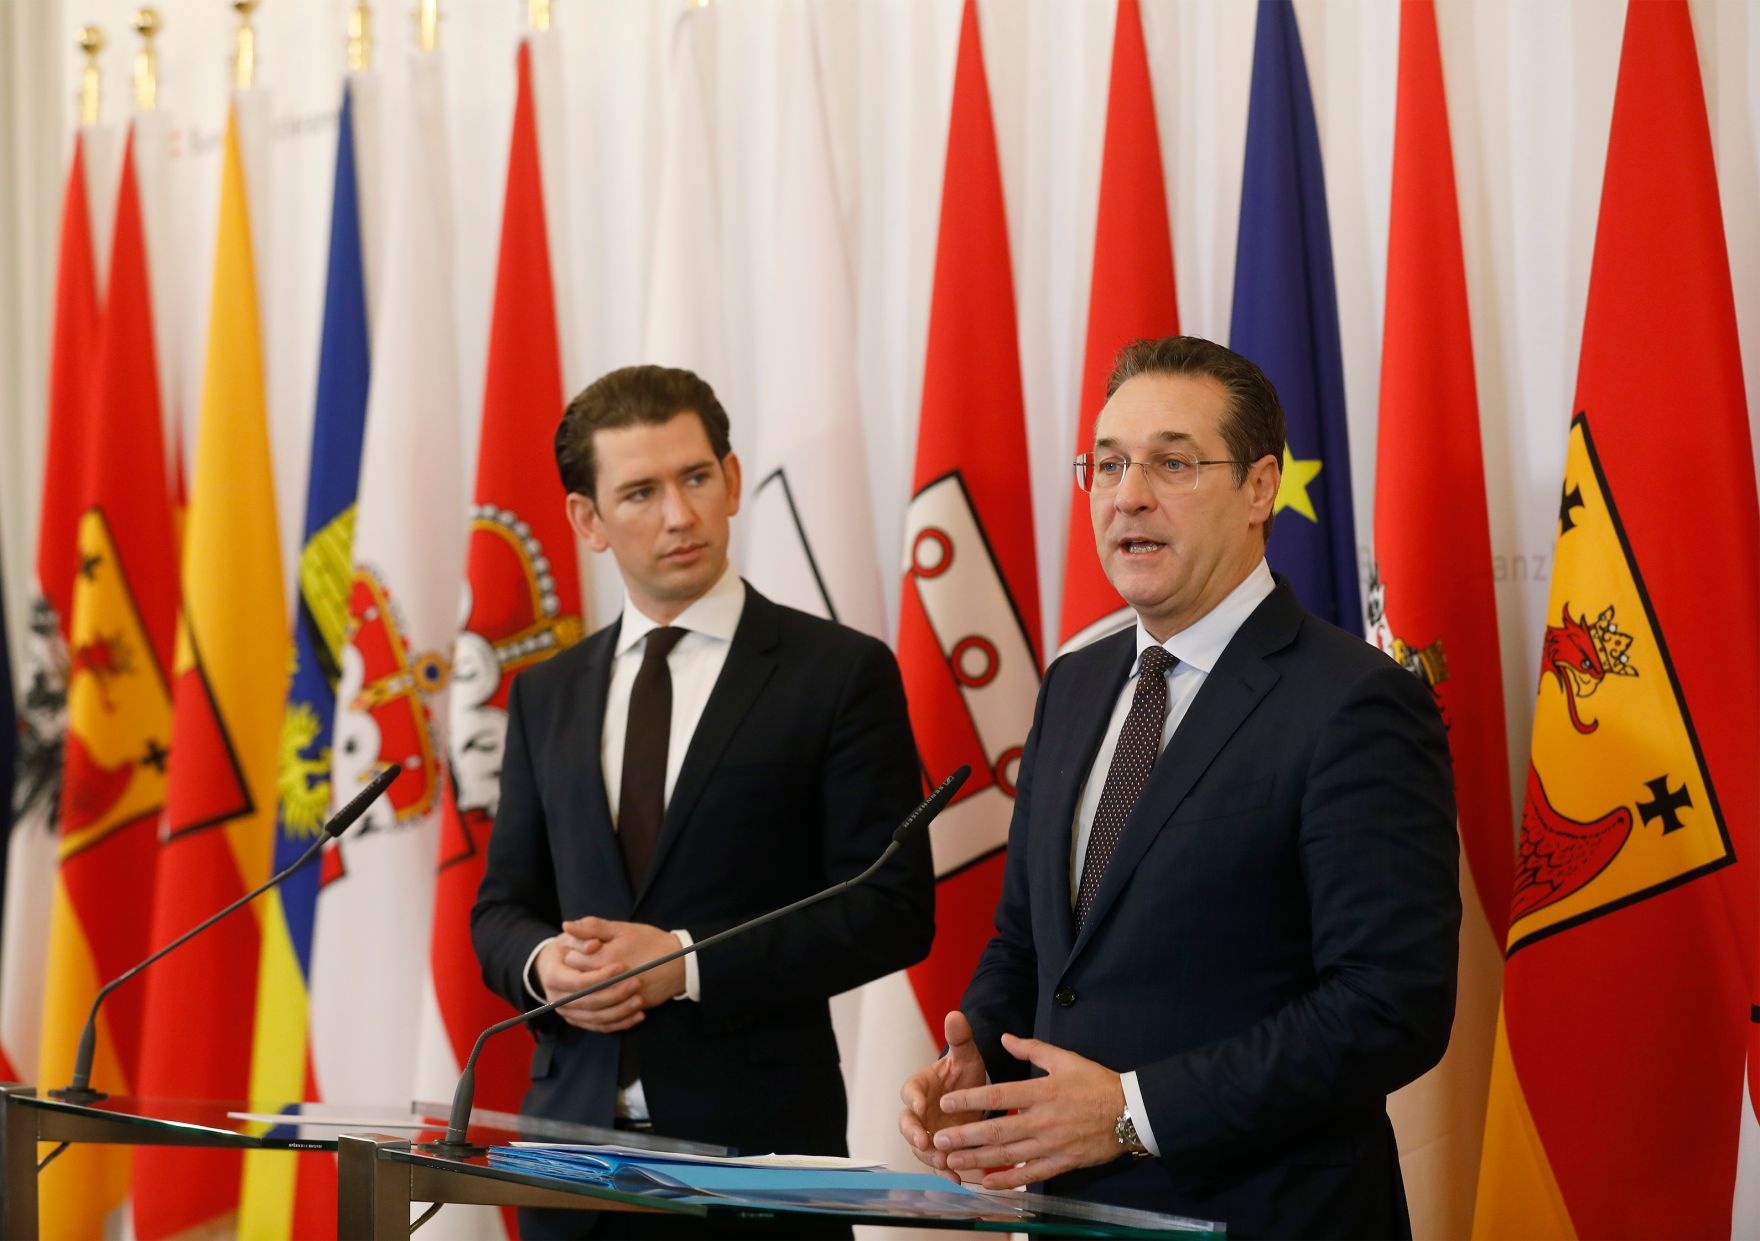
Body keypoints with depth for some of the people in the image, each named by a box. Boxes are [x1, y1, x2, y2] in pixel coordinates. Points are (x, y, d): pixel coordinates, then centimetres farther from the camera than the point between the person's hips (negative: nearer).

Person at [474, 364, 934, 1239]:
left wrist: (686, 962, -14)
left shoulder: (841, 673, -2)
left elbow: (894, 909, -7)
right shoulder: (546, 695, 12)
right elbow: (502, 906, 15)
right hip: (576, 1129, 4)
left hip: (757, 1139, -4)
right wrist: (544, 965, -8)